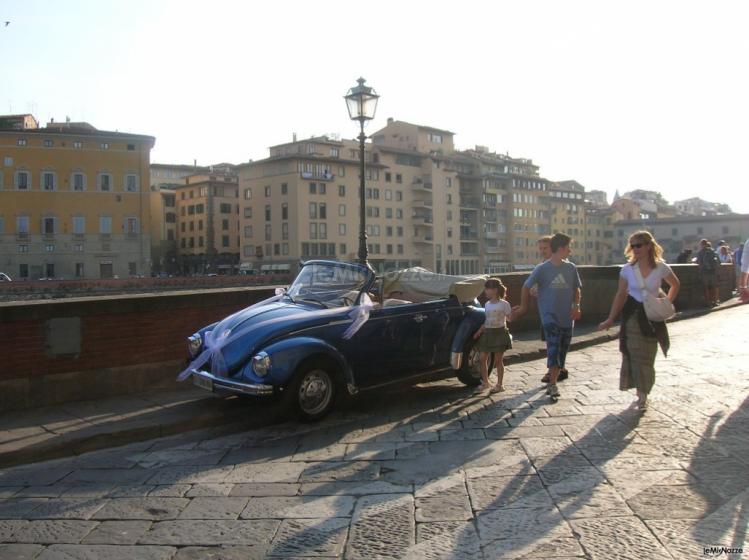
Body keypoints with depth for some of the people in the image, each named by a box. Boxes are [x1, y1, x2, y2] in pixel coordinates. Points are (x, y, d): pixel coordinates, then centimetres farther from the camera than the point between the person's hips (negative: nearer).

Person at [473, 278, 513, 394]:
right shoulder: (487, 304, 11)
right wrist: (479, 331, 9)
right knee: (482, 358, 5)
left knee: (498, 360, 1)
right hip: (487, 333, 6)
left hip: (499, 332, -6)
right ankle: (485, 382, 20)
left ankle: (499, 385, 11)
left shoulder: (503, 304, -6)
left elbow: (509, 318, -8)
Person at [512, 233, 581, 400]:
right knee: (553, 348, -17)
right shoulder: (542, 269, -7)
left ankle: (552, 383, 22)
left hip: (567, 318, 4)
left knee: (562, 353, 8)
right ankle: (552, 385, -12)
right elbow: (526, 286, 3)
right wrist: (523, 307, 9)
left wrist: (576, 306, 0)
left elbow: (576, 289, 15)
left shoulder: (571, 268, 4)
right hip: (550, 317, -4)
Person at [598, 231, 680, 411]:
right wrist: (611, 319, -3)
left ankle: (643, 394, 18)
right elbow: (620, 295, 0)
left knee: (647, 357, 3)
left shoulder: (661, 268, -6)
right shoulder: (627, 269, -4)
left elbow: (675, 285, 13)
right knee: (633, 354, -1)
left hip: (652, 317, 0)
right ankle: (642, 394, 15)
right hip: (632, 315, 1)